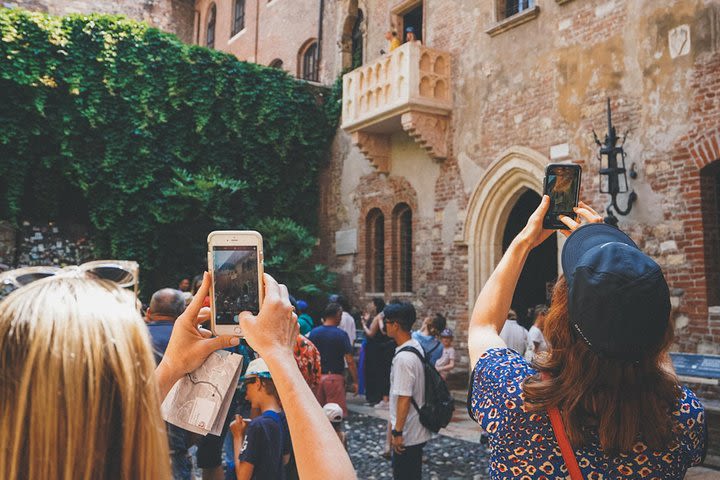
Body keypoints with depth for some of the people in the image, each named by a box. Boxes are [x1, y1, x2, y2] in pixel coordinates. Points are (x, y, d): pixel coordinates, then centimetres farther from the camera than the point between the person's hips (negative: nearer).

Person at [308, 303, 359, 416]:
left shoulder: (314, 332, 2)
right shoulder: (341, 335, -10)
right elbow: (349, 361, -12)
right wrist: (355, 381, -5)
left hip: (316, 376, 5)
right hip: (334, 377, -4)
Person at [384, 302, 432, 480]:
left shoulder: (403, 357, -25)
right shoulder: (416, 346, 5)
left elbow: (404, 398, -25)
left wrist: (397, 432, -18)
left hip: (407, 433, -9)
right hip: (418, 430, 9)